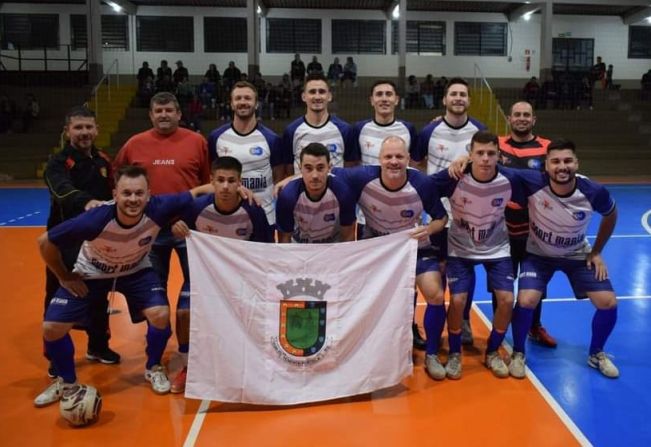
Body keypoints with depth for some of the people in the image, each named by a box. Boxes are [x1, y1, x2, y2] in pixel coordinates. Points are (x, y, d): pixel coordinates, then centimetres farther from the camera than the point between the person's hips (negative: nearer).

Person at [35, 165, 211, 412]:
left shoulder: (157, 210, -33)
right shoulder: (96, 219, -38)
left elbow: (193, 194, -18)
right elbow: (45, 242, -23)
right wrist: (65, 277, -13)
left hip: (135, 271, 1)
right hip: (90, 274, -1)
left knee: (160, 315, -19)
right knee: (52, 327, -9)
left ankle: (153, 368, 12)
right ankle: (67, 382, 20)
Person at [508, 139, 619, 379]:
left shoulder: (594, 192, -24)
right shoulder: (533, 184, -31)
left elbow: (611, 215, -1)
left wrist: (596, 252, 2)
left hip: (578, 255, 2)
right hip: (539, 254, -2)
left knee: (608, 303, -5)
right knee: (526, 301, -22)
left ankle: (596, 354, 24)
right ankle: (518, 354, 6)